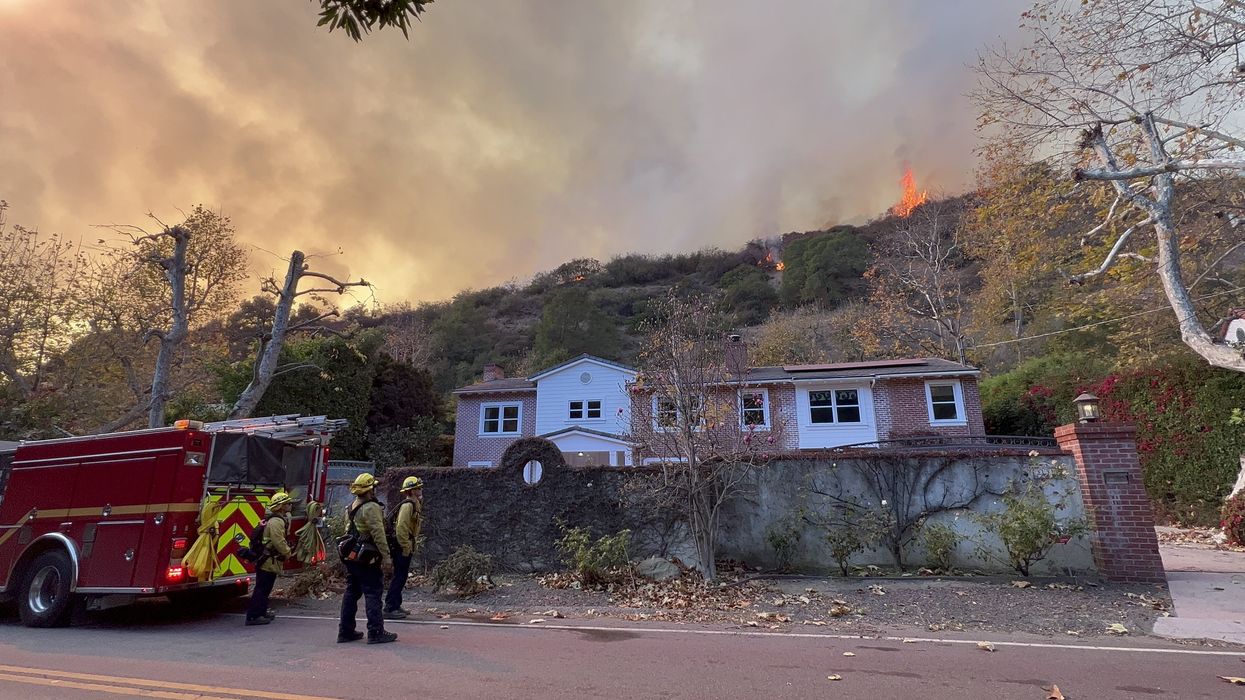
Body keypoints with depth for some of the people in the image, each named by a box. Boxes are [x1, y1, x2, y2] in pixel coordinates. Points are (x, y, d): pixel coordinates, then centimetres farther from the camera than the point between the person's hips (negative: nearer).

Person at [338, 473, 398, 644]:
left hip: (351, 557, 9)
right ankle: (376, 633, -2)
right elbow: (378, 534, -23)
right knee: (373, 594, -4)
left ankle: (346, 631, 21)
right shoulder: (371, 508, -17)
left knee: (351, 593, 15)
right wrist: (386, 557, -22)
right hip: (367, 559, -9)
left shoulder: (351, 508, 13)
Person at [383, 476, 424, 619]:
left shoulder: (414, 505, 15)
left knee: (401, 577, 15)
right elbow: (401, 528, -24)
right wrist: (406, 548, -21)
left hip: (406, 548, 10)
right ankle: (389, 609, -1)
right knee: (399, 577, -6)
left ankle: (396, 606, 23)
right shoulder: (407, 505, -17)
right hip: (403, 548, -10)